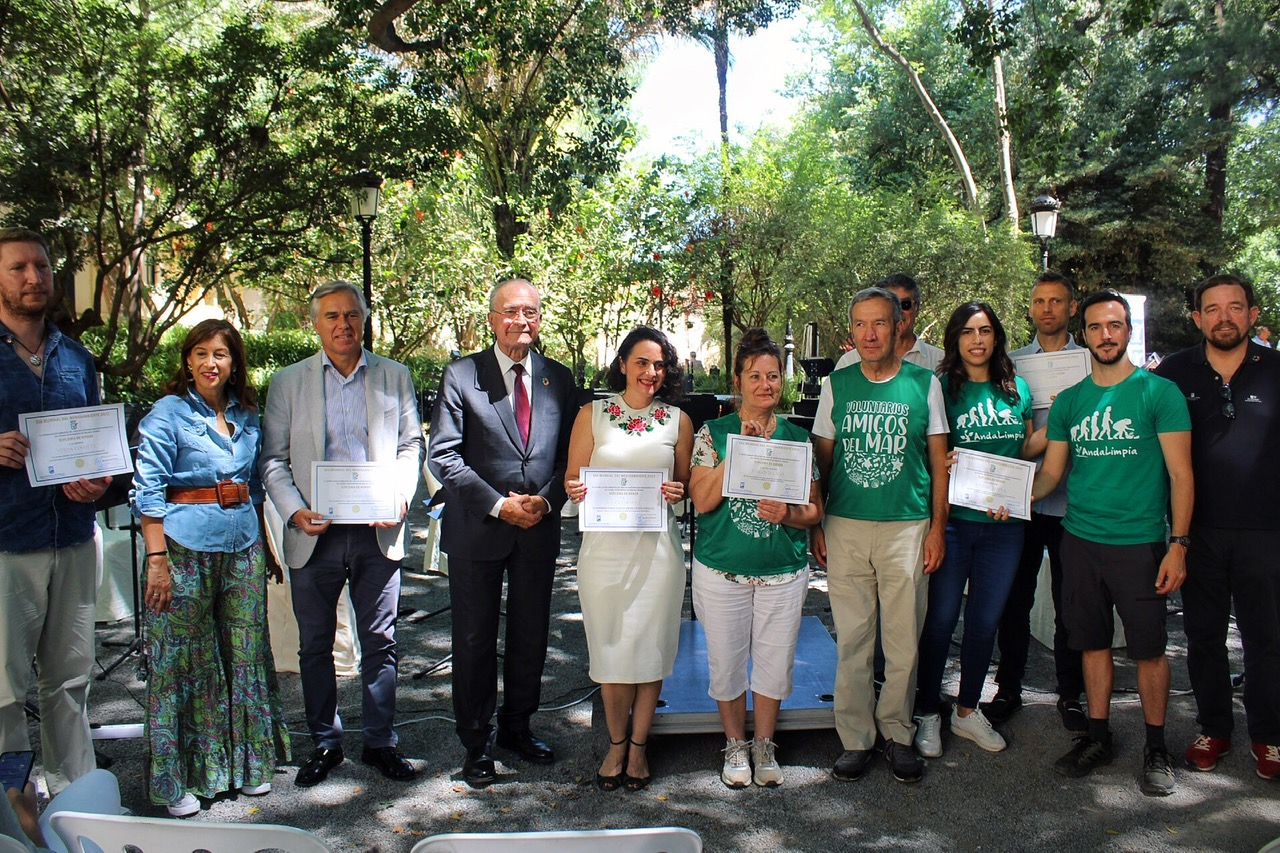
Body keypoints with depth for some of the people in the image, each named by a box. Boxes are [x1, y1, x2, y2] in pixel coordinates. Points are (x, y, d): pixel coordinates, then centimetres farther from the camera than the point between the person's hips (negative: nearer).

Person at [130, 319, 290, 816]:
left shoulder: (247, 416, 10)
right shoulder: (168, 413, -4)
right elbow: (149, 491, -9)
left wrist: (266, 549, 15)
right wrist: (156, 559, -16)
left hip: (243, 546, 5)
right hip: (186, 546, -5)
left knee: (245, 652, 10)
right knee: (185, 659, 2)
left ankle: (247, 762, 25)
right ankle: (175, 779, 16)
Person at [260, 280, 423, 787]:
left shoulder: (394, 377, 9)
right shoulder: (288, 382, 7)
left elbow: (411, 445, 8)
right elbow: (273, 459, 4)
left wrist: (399, 496, -9)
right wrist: (294, 510, -11)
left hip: (377, 531, 0)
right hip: (315, 533, 0)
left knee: (380, 641, 6)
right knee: (315, 645, 10)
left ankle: (380, 742, 19)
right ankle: (324, 743, 25)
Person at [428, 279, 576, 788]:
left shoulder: (559, 379, 6)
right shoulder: (461, 376, -5)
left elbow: (570, 454, 7)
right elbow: (443, 456, -10)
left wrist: (547, 500, -10)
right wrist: (499, 504, -16)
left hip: (539, 530, 3)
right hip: (478, 531, -3)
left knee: (531, 636, 15)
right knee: (475, 640, 7)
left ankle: (517, 727, 35)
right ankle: (477, 743, 24)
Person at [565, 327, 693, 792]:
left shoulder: (678, 420, 6)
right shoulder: (592, 415, 4)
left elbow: (686, 484, 13)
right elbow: (573, 479, 6)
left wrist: (677, 492, -9)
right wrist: (577, 491, -15)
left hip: (657, 548, 1)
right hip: (605, 545, 0)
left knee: (649, 649, 6)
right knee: (611, 649, 5)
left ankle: (638, 746, 24)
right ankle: (616, 743, 26)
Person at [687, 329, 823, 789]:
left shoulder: (797, 437, 4)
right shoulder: (714, 432, -1)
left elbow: (815, 508, 5)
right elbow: (701, 499, -12)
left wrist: (788, 514, -17)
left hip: (784, 573, 2)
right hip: (722, 571, -1)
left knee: (775, 662, 9)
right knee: (727, 662, 9)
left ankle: (764, 745, 32)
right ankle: (735, 745, 32)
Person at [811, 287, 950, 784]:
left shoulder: (924, 384, 3)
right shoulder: (837, 385, 6)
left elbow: (939, 460, 6)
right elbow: (821, 459, 10)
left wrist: (937, 527, 1)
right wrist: (814, 525, 5)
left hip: (907, 527, -1)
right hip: (845, 527, 1)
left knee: (904, 640, 5)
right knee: (851, 640, 5)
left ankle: (897, 734, 22)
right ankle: (856, 739, 17)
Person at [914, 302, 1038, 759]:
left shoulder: (1017, 389, 9)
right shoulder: (942, 387, -4)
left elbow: (1026, 447, 18)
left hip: (1004, 524, 4)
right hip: (954, 518, -4)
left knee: (985, 620, 13)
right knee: (941, 618, 3)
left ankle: (967, 711, 29)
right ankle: (928, 714, 18)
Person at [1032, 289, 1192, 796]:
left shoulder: (1159, 392, -4)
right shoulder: (1068, 401, 8)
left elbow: (1180, 474, -5)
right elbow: (1051, 472, 10)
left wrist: (1178, 545, -11)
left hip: (1139, 543, -3)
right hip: (1080, 540, 4)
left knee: (1149, 648, 5)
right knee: (1093, 642, 12)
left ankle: (1156, 748, 21)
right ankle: (1097, 737, 26)